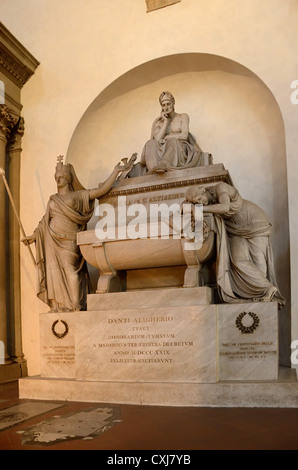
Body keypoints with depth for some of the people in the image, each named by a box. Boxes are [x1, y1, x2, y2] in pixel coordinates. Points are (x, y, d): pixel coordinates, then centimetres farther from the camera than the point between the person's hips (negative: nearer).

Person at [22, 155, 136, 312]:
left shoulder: (78, 195, 6)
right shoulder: (53, 199, 20)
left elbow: (101, 190, -3)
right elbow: (45, 221, 24)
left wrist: (117, 170, -8)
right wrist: (33, 236, 17)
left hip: (69, 240, -4)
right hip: (52, 240, 4)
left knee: (69, 269, -13)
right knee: (54, 271, -1)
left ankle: (75, 306, -8)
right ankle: (59, 305, 3)